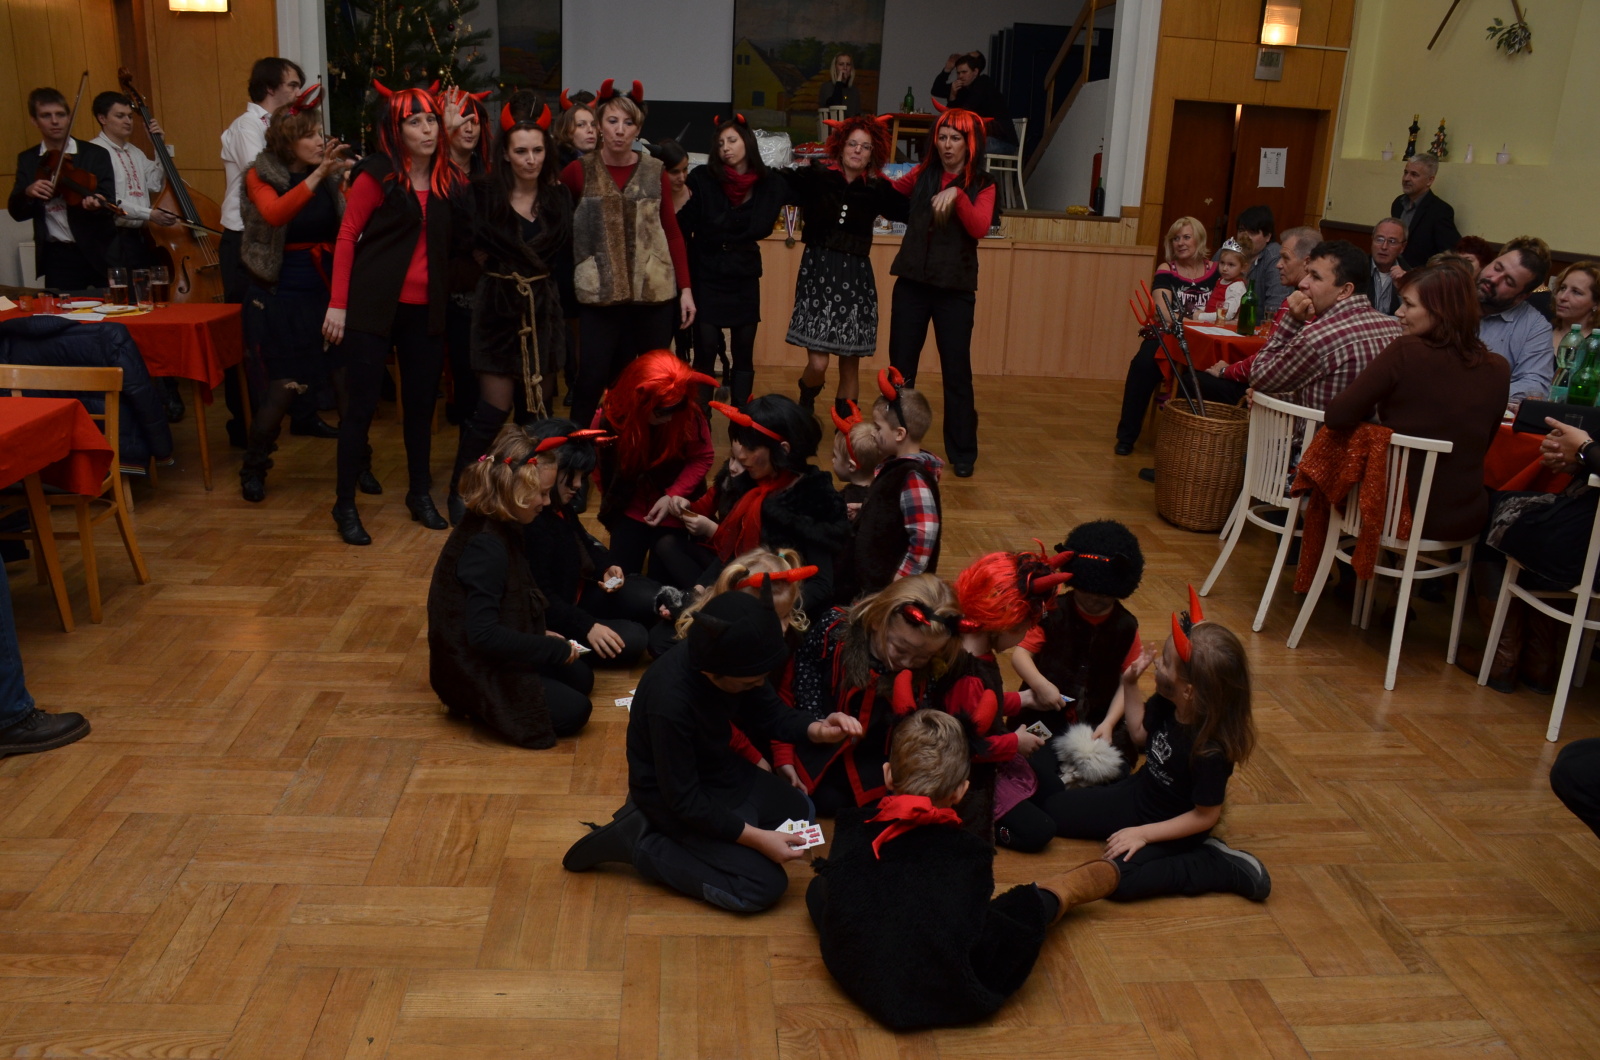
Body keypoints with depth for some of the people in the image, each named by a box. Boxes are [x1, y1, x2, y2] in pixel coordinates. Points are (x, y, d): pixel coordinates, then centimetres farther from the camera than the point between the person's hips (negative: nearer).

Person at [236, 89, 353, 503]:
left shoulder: (331, 175, 4)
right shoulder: (261, 175, -4)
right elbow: (274, 213, -27)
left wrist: (343, 181, -14)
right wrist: (316, 176, -35)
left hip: (326, 290, 3)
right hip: (279, 295, -3)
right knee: (282, 387, -6)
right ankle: (253, 469, 15)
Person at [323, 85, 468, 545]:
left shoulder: (450, 180, 6)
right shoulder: (377, 175, -7)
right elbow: (347, 236, -7)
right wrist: (337, 304, -11)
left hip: (425, 309, 4)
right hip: (374, 305, -4)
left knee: (421, 402, 11)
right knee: (361, 405, 0)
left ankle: (420, 495, 26)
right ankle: (345, 505, 10)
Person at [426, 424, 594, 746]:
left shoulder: (499, 527, 2)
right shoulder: (485, 545, -28)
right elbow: (483, 634, -32)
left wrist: (540, 636, 5)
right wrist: (556, 649, -23)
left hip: (494, 656, 10)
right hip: (475, 672, -10)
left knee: (580, 678, 15)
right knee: (573, 711, -13)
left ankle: (485, 705, 9)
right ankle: (476, 708, -2)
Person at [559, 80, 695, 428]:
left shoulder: (655, 172, 5)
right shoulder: (578, 172, 0)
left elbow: (672, 233, 7)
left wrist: (685, 288, 4)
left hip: (654, 292, 2)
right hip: (600, 294, -2)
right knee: (593, 379, -3)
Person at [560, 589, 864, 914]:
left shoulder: (730, 658, -17)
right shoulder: (670, 703, -38)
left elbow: (770, 715, -1)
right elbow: (685, 801, -28)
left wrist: (818, 730, -21)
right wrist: (757, 838, -24)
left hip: (719, 769, 8)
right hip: (676, 799, -8)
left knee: (799, 810, 21)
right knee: (766, 885, -11)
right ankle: (638, 841, -3)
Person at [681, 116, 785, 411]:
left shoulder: (770, 183, 0)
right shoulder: (702, 179, -5)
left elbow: (761, 227, -8)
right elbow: (684, 226, -9)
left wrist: (718, 235, -10)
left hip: (745, 277, 2)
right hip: (707, 276, -2)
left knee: (744, 354, 5)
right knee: (705, 352, -4)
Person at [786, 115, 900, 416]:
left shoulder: (877, 189, 3)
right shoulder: (816, 177, -2)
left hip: (856, 276, 2)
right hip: (818, 271, -2)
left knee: (850, 365, 5)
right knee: (818, 364, -7)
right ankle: (806, 402, 28)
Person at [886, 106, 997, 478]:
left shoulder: (982, 184, -1)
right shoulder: (923, 174, 6)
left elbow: (980, 229, -16)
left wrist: (957, 194, -27)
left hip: (955, 289, -2)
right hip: (912, 282, 3)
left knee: (956, 371, 3)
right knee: (900, 366, 7)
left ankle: (962, 453, 15)